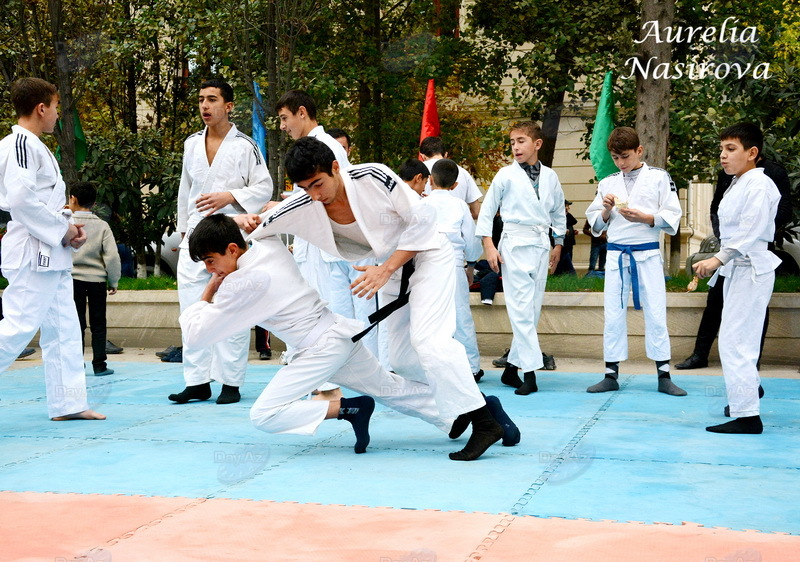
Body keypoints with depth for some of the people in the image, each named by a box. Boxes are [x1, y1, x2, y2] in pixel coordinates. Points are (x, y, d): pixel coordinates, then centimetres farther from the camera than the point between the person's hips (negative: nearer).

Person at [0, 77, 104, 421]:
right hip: (33, 253, -11)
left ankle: (68, 403, 17)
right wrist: (62, 230, -15)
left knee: (63, 328, 12)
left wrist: (69, 226, 6)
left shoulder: (36, 146, 18)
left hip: (52, 253, 11)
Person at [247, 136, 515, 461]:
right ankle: (463, 397, 26)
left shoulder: (374, 178, -29)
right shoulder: (302, 208, -16)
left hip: (428, 255, -6)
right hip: (392, 271, 6)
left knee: (427, 339, -23)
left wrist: (385, 270, -24)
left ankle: (484, 422, -18)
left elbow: (422, 221, -21)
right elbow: (253, 232, -7)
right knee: (401, 360, 6)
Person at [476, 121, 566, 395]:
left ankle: (512, 368, 14)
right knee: (521, 309, -11)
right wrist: (489, 246, -4)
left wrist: (558, 244, 18)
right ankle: (530, 373, -12)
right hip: (515, 243, -4)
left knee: (533, 310, 5)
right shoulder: (506, 175, 0)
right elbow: (487, 210, 3)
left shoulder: (550, 177, 9)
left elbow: (558, 212, 21)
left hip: (541, 244, 4)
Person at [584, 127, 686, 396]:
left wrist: (642, 217, -18)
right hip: (616, 254, 3)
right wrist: (606, 210, -7)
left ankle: (664, 376, 8)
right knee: (613, 315, 5)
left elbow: (672, 218, -4)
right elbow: (596, 224, 13)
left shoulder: (659, 178, 1)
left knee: (656, 313, 0)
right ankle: (611, 375, 13)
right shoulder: (607, 183, 10)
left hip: (648, 254, -3)